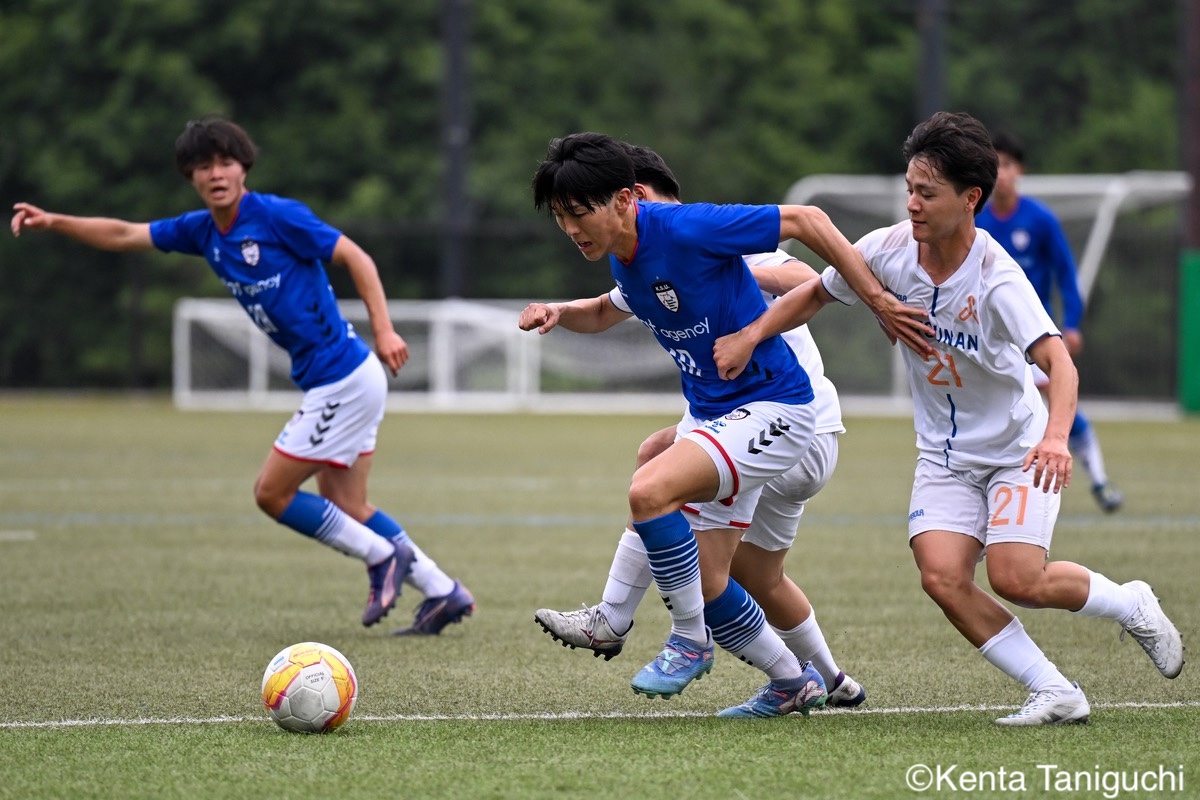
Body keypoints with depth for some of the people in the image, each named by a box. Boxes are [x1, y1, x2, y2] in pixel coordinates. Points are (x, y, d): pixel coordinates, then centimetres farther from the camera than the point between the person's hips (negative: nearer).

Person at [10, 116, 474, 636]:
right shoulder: (202, 230, 9)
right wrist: (54, 222, 3)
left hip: (344, 379, -9)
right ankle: (444, 592, 16)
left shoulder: (276, 215, -14)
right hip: (335, 382, 9)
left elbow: (355, 257, -12)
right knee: (343, 506, 13)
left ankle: (383, 558, 6)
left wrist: (383, 330, -20)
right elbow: (123, 235, 13)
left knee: (272, 493, -4)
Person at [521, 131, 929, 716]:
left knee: (650, 489, -30)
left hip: (772, 406, -9)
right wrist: (557, 313, 6)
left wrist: (879, 301, -19)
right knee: (704, 584, 9)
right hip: (709, 415, 9)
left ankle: (690, 641, -13)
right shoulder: (623, 257, 3)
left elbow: (806, 221, -19)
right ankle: (793, 681, 30)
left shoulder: (687, 229, -23)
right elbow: (608, 311, 28)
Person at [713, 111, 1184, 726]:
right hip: (944, 455, 4)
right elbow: (815, 293, 6)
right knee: (942, 577, -18)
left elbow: (1058, 362, -39)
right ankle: (1055, 693, -8)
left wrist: (1055, 437, -56)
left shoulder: (996, 277, -27)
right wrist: (751, 335, -8)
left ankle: (1129, 603, 10)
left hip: (1018, 448, -4)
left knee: (1015, 578, -20)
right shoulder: (890, 249, -12)